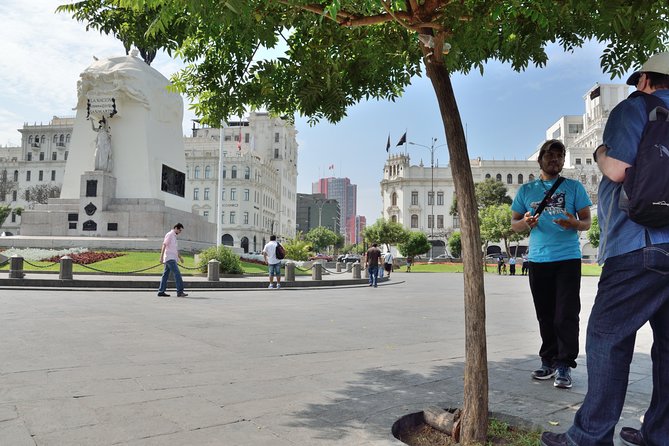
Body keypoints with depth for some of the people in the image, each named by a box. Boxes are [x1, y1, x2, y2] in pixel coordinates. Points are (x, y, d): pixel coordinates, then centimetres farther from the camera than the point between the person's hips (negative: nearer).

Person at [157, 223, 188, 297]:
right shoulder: (169, 235, -8)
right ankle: (180, 292, -17)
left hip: (172, 258, 10)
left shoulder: (174, 236, 20)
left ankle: (161, 291, 11)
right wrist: (161, 257, -21)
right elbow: (164, 246, -15)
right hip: (170, 258, -10)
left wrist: (180, 257, 27)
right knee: (177, 273, -15)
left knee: (166, 275, 9)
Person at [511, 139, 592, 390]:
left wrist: (574, 223, -18)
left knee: (566, 314, -6)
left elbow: (586, 222, 5)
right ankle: (549, 361, 19)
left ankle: (564, 365, 1)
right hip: (538, 259, 2)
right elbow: (514, 224, 12)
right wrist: (525, 222, -12)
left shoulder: (574, 187, 7)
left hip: (568, 258, -2)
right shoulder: (526, 190, 12)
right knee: (545, 315, 9)